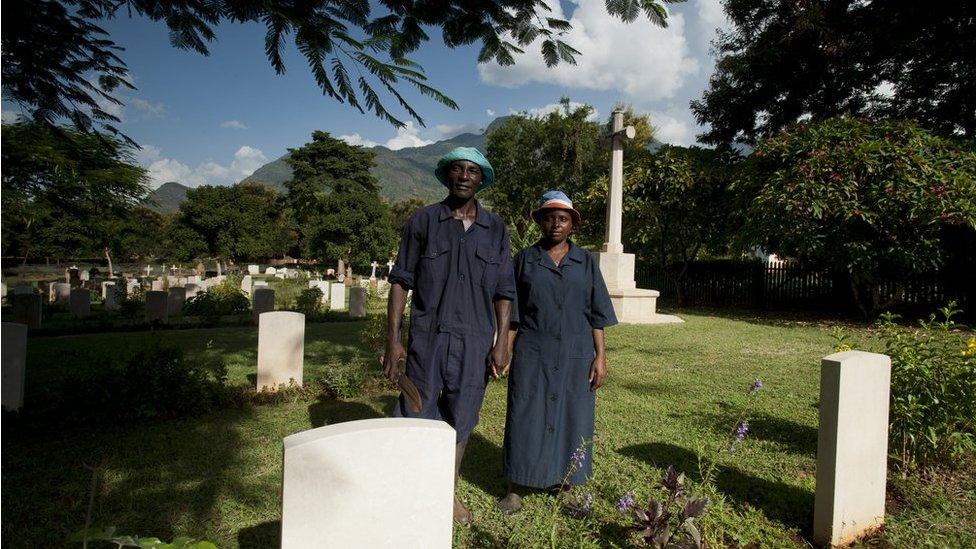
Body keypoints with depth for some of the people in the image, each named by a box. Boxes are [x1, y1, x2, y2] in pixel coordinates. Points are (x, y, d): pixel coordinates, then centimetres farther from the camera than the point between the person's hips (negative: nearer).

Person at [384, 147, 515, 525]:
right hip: (427, 337, -2)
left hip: (475, 341, 2)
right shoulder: (423, 221, 1)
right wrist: (392, 339, -6)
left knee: (459, 423, 12)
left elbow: (503, 291, 6)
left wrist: (501, 344, -1)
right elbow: (401, 280, 0)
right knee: (415, 418, 3)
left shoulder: (495, 229, 6)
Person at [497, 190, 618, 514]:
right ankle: (515, 489, 14)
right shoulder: (525, 259, 5)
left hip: (575, 356, 1)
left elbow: (596, 315, 5)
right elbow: (512, 313, 5)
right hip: (533, 355, -1)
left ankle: (565, 484, 24)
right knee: (526, 418, 2)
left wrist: (600, 356, -2)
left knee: (570, 420, 8)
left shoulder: (585, 262, 7)